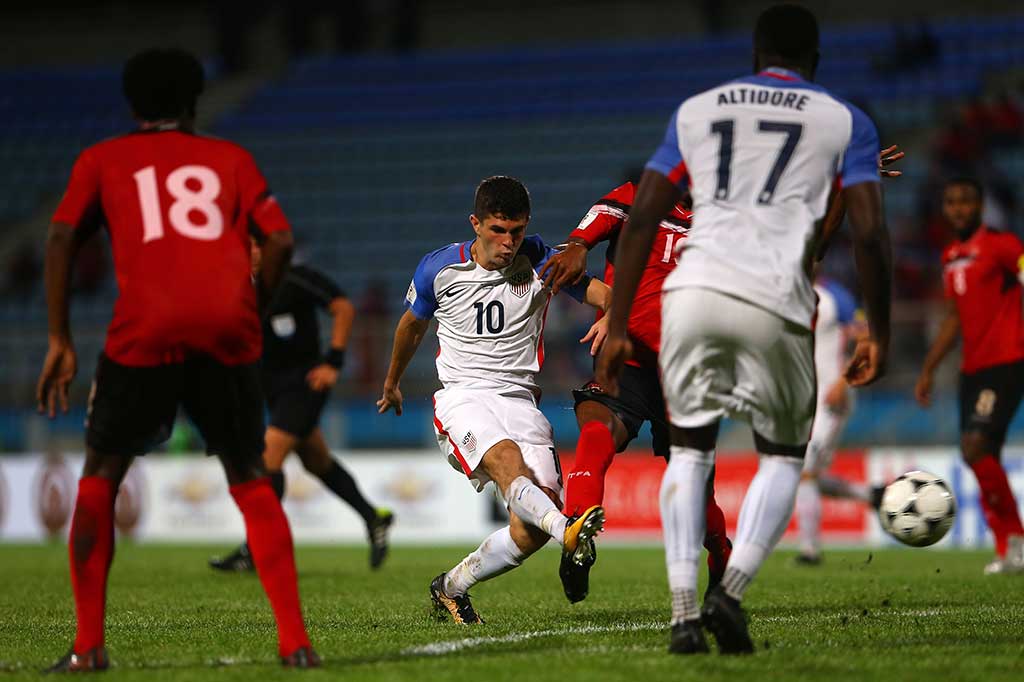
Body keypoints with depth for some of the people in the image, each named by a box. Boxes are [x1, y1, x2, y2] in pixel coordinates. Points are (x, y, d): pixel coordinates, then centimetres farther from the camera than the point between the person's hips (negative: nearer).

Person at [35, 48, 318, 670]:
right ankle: (295, 640, 5)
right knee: (250, 480, 14)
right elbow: (280, 240, 11)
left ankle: (89, 645, 7)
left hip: (145, 331, -1)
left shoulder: (102, 161, 21)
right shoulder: (230, 158, 23)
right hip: (227, 329, 1)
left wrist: (61, 341, 7)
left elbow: (62, 238, 7)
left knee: (101, 475, 14)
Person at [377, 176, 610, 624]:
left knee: (533, 531, -13)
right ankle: (568, 531, -64)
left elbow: (602, 293, -6)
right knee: (508, 461, -36)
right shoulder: (439, 269, 1)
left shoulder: (540, 263, 0)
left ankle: (450, 588, 8)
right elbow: (413, 324, 20)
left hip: (518, 398, 2)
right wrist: (391, 385, 35)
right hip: (462, 397, -2)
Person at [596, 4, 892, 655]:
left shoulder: (696, 111, 20)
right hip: (774, 304, -2)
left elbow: (641, 221, 13)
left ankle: (684, 612, 5)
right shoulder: (845, 122, 15)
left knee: (690, 447, 19)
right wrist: (879, 334, 14)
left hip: (693, 291, 2)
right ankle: (731, 592, -3)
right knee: (784, 456, 18)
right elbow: (871, 236, 5)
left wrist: (618, 327, 15)